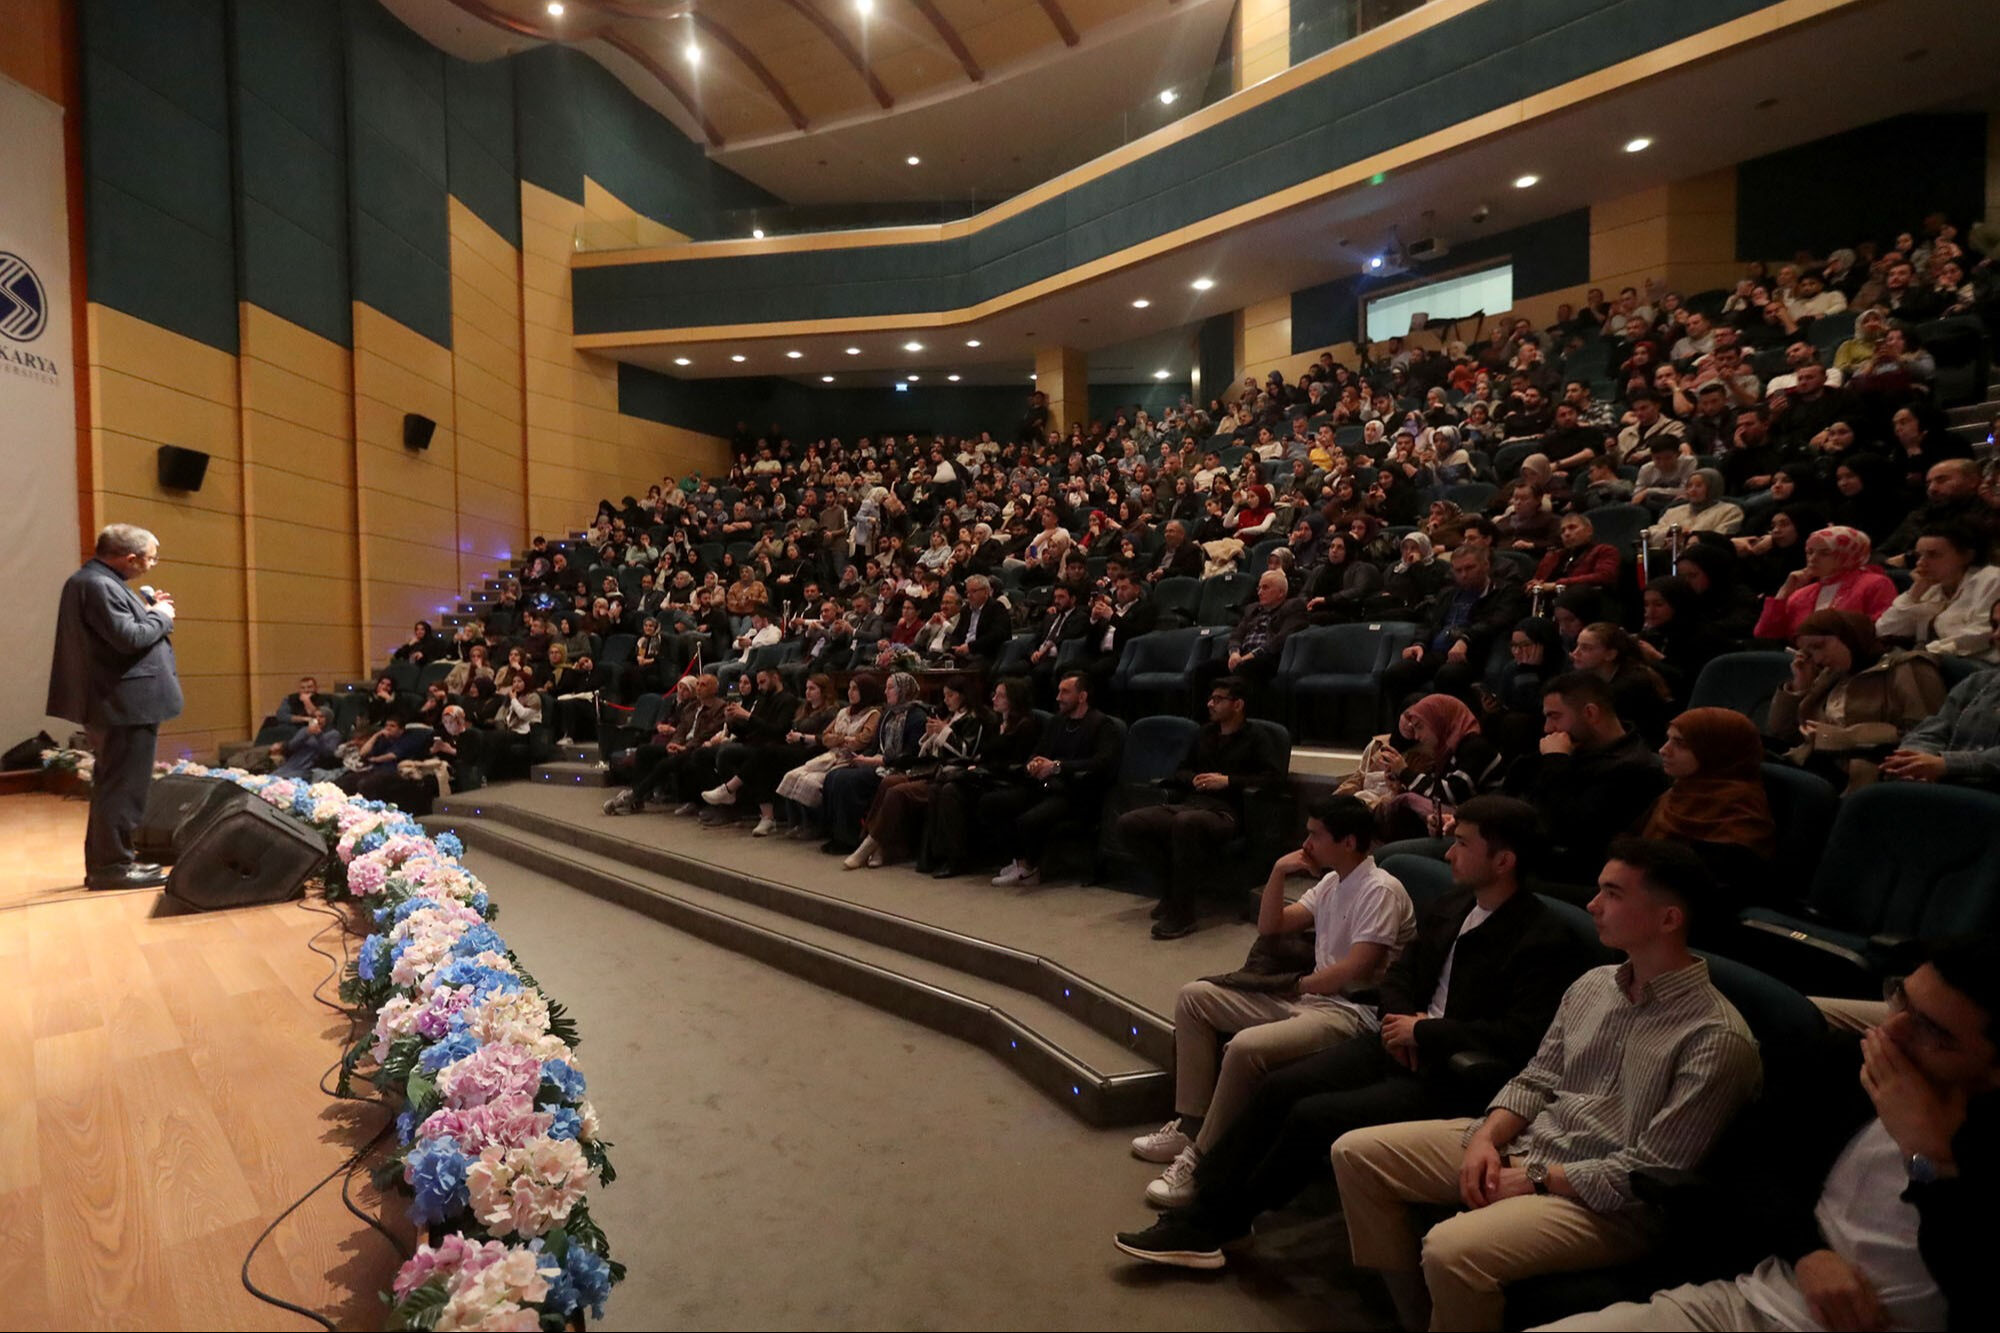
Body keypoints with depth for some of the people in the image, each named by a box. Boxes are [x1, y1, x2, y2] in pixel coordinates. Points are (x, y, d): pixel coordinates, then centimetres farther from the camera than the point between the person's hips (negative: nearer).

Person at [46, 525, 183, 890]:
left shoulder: (93, 580, 15)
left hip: (118, 703, 11)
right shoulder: (99, 586, -19)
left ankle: (103, 862, 24)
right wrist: (161, 616, -9)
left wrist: (147, 611, 8)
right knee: (124, 787, -5)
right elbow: (130, 638, -25)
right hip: (127, 704, -11)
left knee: (113, 786, 17)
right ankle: (113, 865, 1)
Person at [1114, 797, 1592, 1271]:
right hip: (1402, 1048, 8)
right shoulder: (1450, 908, 10)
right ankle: (1200, 1212, -1)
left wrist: (1422, 1031, -16)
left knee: (1313, 1117, -20)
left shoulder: (1546, 941, -14)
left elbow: (1520, 1040, -23)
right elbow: (1400, 973, 19)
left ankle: (1218, 1223, 0)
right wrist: (1399, 1019, -3)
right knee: (1279, 1087, -8)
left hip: (1454, 1077, -8)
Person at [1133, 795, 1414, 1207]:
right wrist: (1278, 873, 2)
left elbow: (1356, 969, -22)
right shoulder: (1331, 882, 13)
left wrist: (1299, 985, -7)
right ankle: (1190, 1124, 4)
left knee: (1246, 1046, -34)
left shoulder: (1381, 890, -14)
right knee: (1194, 996, 3)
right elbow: (1269, 928, 16)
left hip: (1352, 1012, -10)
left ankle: (1203, 1157, -16)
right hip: (1308, 998, 10)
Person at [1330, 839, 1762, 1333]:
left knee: (1451, 1251, -32)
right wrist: (1487, 1137, -8)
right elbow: (1535, 1080, 10)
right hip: (1523, 1144, 8)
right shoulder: (1592, 984, 5)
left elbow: (1650, 1174, -18)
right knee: (1356, 1152, -1)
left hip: (1606, 1203, -7)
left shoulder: (1718, 1038, -17)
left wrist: (1534, 1180, -15)